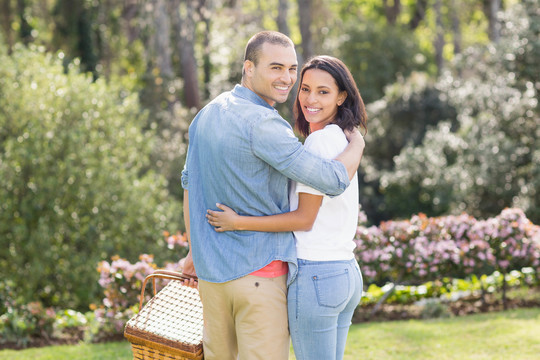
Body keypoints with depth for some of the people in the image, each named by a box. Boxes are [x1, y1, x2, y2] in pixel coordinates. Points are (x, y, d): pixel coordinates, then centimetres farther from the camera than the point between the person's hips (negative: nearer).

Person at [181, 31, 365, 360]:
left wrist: (195, 248, 29)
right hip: (256, 269, -9)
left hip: (211, 268, 9)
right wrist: (357, 142, -2)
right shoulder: (260, 123, -19)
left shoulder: (207, 114, 9)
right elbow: (333, 181, -21)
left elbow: (190, 182, 19)